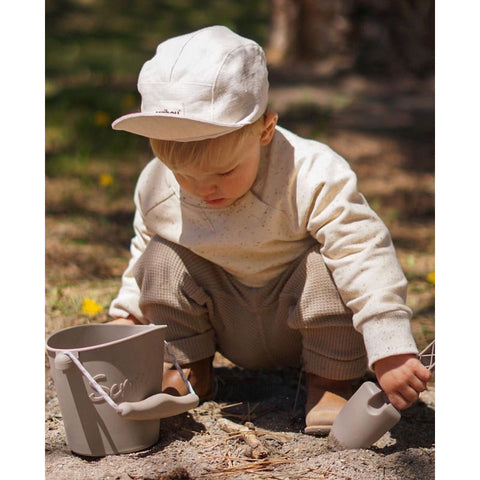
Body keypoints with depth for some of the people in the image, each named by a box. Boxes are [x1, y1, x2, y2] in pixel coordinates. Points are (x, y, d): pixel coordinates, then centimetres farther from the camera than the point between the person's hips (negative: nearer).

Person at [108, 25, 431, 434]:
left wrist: (390, 351, -41)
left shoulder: (311, 176, -31)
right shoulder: (157, 187, -16)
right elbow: (144, 246, 8)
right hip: (230, 329, 4)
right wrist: (127, 314, 5)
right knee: (162, 260, -18)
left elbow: (365, 254, -35)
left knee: (329, 267, -33)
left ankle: (331, 380, -10)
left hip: (300, 323, -3)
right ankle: (191, 369, 4)